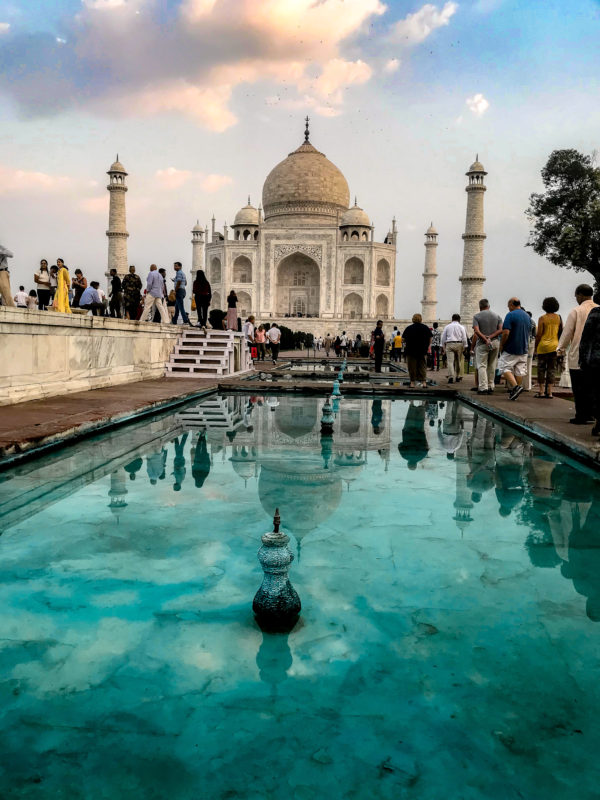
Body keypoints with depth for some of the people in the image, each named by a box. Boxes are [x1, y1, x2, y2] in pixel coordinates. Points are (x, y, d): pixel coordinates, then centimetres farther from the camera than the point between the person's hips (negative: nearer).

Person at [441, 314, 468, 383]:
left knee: (450, 361, -6)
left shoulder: (447, 326, 8)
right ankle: (458, 377, 16)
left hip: (449, 344, 0)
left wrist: (443, 346, 16)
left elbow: (443, 338, 10)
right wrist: (464, 347, 6)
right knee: (458, 361, 11)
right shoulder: (461, 327, 5)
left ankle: (451, 376, -18)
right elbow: (464, 338, 2)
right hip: (459, 344, 0)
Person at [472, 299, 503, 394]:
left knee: (482, 365, -2)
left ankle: (483, 388, -11)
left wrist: (485, 339, -16)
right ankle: (491, 387, 13)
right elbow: (501, 330, -3)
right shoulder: (497, 315, 8)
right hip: (495, 343, 3)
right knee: (492, 366, 11)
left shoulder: (476, 316, -2)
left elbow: (476, 331, -15)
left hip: (482, 344, -3)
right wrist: (490, 337, -8)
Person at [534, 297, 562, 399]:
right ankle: (549, 392, 4)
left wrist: (536, 346, 1)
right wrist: (559, 344, 20)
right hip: (554, 346, 3)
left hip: (543, 346, -3)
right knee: (552, 369, 6)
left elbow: (539, 334, -9)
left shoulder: (542, 318, -8)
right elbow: (561, 332, 8)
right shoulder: (558, 318, 3)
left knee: (541, 368, 4)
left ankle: (541, 391, 3)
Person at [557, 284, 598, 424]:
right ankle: (589, 414, 17)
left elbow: (567, 332, -4)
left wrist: (561, 348, 11)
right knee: (591, 386, 13)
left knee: (579, 388, 0)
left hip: (578, 355, -5)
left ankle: (581, 416, 2)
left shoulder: (576, 311, -8)